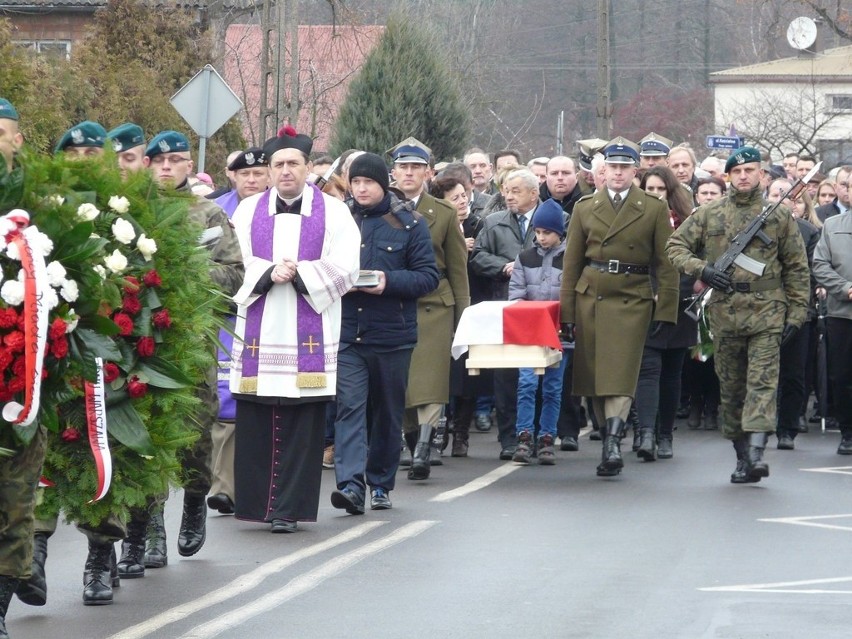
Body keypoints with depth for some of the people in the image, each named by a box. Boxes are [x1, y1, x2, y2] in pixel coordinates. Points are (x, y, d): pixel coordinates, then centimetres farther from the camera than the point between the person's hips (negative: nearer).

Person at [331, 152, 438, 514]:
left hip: (393, 335, 0)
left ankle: (381, 484, 22)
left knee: (388, 412, 10)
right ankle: (351, 484, -20)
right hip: (346, 332, 0)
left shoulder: (408, 223, 1)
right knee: (349, 406, -12)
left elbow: (429, 276, -3)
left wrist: (389, 281, -19)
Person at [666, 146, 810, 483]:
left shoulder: (779, 216, 7)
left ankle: (756, 452, -24)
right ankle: (741, 456, 15)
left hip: (766, 312, -2)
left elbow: (796, 268, 9)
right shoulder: (709, 214, 8)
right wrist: (700, 269, -8)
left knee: (762, 381, -13)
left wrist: (796, 313, 3)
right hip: (724, 312, 2)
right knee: (731, 387, 7)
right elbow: (676, 245, 10)